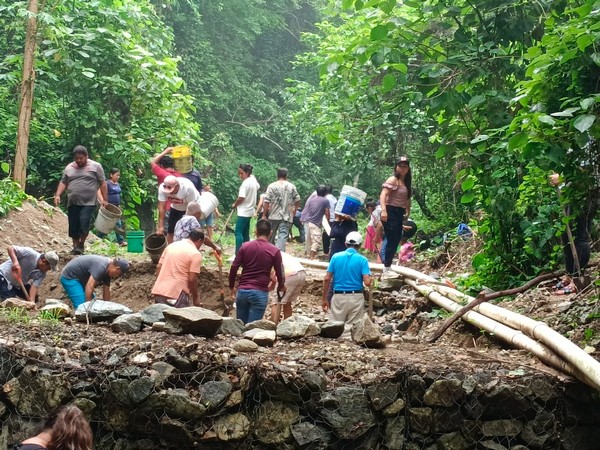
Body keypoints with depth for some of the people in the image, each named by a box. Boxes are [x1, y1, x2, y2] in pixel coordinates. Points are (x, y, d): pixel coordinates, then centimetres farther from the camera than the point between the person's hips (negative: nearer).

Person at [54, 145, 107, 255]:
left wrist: (104, 199, -3)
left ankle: (81, 244, 3)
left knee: (84, 223, -17)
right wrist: (58, 195, 0)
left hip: (88, 203, -4)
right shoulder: (69, 168, 13)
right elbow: (63, 183, 15)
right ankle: (75, 246, 17)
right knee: (73, 226, 4)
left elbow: (103, 183, 2)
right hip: (72, 203, 4)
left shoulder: (95, 166, 2)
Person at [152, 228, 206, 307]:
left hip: (158, 292, 6)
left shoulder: (171, 245, 13)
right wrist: (195, 298, 2)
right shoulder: (196, 254, -6)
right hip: (176, 294, -6)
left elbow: (158, 267, 14)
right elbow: (192, 279, -10)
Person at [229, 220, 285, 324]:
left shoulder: (245, 246, 3)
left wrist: (231, 287, 15)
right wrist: (281, 287, 24)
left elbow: (233, 268, 2)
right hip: (260, 293, -2)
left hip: (242, 291, 2)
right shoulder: (274, 251, -2)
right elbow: (279, 273, 3)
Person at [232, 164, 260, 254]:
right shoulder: (253, 179, 6)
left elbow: (241, 198, -23)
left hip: (244, 212, -9)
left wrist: (234, 205, -5)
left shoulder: (245, 183, -20)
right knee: (245, 233, 13)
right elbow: (257, 187, 28)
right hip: (250, 211, 9)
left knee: (238, 232, -8)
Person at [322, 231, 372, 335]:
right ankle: (347, 330, -22)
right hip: (356, 297, -1)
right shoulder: (362, 260, -3)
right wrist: (371, 279, 13)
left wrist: (324, 299, 7)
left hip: (339, 296, 1)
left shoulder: (336, 257, 2)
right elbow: (367, 282, -11)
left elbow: (327, 279, 1)